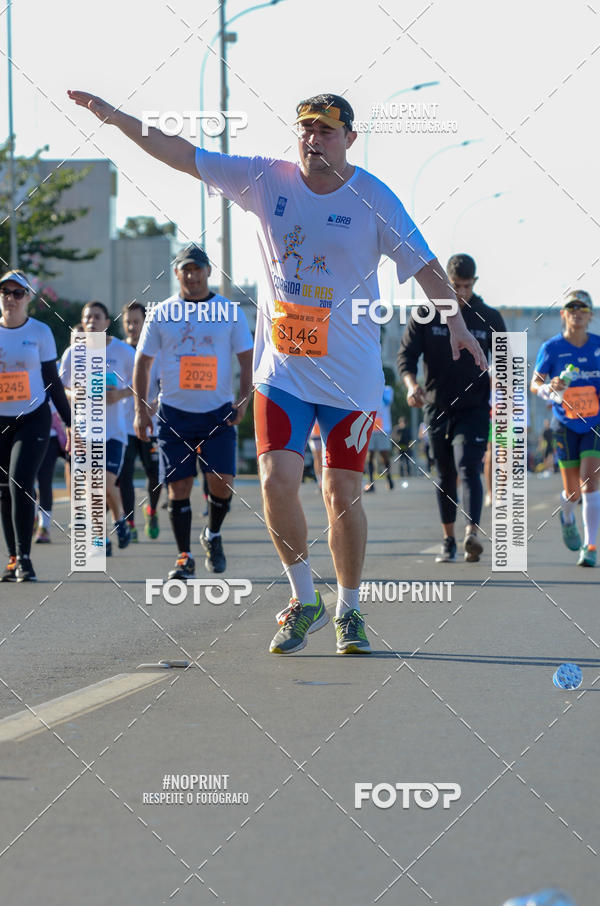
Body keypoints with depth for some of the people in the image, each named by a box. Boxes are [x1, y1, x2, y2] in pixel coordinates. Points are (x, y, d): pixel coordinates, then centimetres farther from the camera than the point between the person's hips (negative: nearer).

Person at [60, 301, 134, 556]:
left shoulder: (123, 352, 0)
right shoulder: (72, 354, 3)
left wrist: (121, 394, -13)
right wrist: (75, 394, -13)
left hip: (114, 428, -2)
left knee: (107, 483, -12)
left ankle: (120, 518, 19)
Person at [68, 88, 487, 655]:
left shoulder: (373, 198, -5)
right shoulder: (265, 180, 0)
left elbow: (423, 264, -3)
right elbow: (183, 155, -1)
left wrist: (456, 324, -13)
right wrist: (116, 118, -8)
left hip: (351, 373, -1)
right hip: (282, 368, 2)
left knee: (342, 495, 1)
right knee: (277, 481, -12)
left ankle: (349, 612, 20)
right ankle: (303, 602, 8)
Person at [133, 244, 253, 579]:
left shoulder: (230, 312, 3)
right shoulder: (162, 313, 4)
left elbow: (247, 359, 6)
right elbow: (143, 362, 8)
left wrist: (244, 400, -8)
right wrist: (141, 409, 1)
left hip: (218, 413, -1)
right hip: (174, 413, 1)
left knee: (222, 482, -11)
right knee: (179, 486, -1)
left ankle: (213, 535, 17)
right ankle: (185, 557, 9)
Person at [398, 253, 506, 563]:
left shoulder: (489, 319, 3)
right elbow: (406, 354, -2)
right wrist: (412, 384, -21)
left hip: (474, 409, -2)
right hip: (437, 407, 2)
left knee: (468, 468, -19)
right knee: (445, 476, 9)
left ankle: (472, 535, -34)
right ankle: (448, 540, 19)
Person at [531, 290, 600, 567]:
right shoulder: (551, 348, -6)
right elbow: (535, 383, -1)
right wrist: (549, 388, -22)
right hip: (565, 426, 0)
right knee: (572, 491, 4)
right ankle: (567, 518, 41)